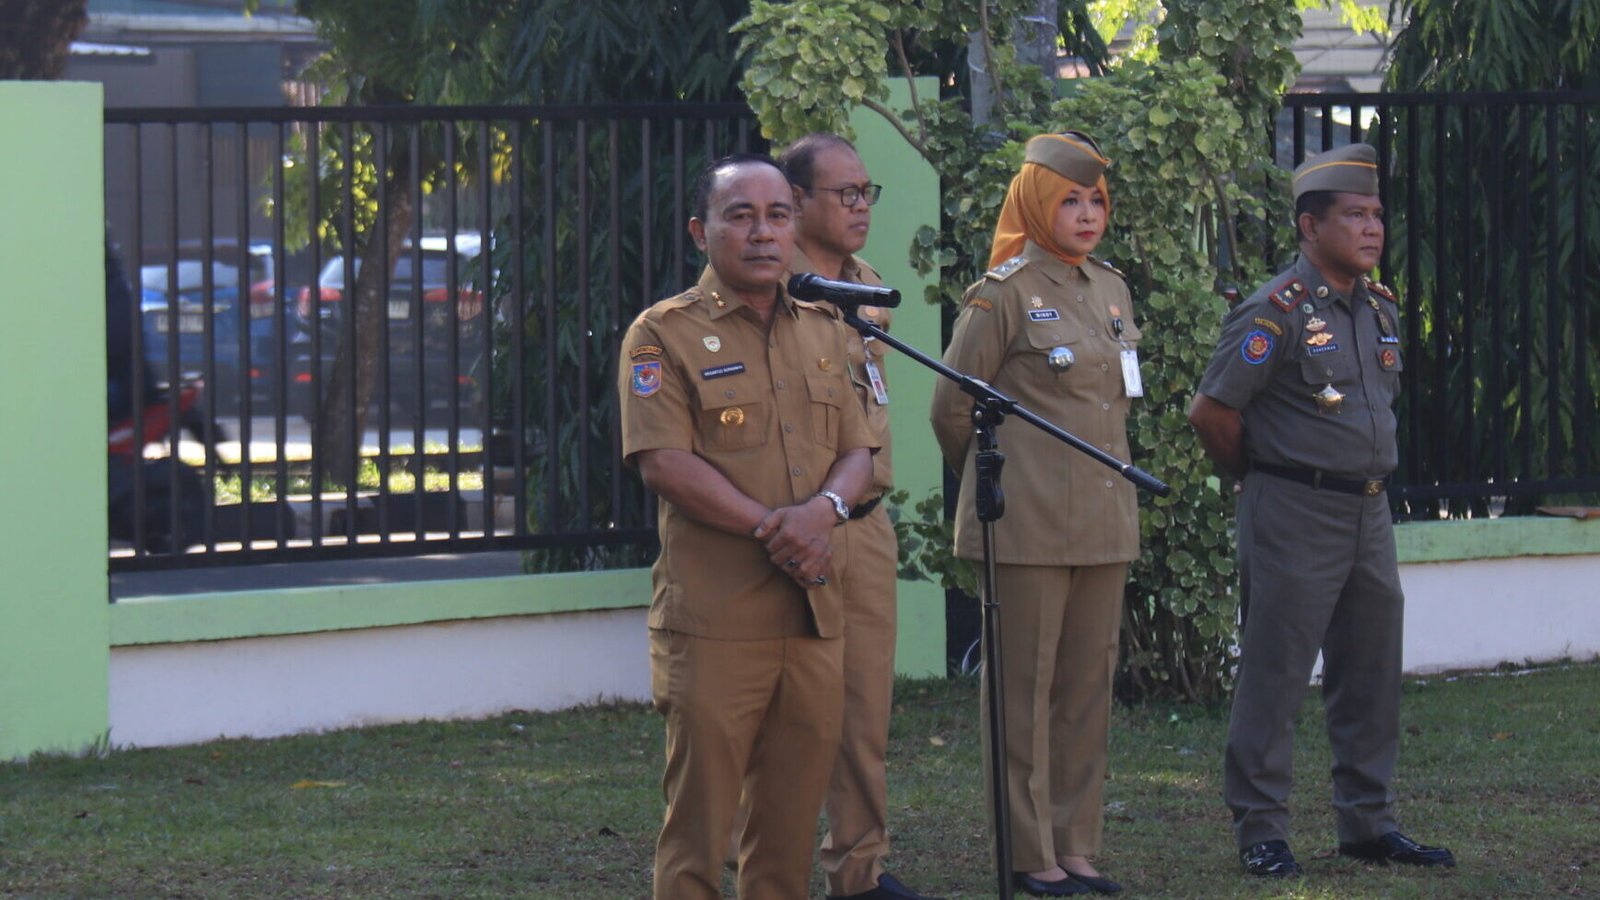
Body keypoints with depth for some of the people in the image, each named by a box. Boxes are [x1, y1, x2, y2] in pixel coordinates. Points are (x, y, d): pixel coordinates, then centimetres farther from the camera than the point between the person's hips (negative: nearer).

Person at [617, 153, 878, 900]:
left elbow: (856, 450, 14)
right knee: (700, 816, -4)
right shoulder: (665, 335, -2)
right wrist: (773, 526, -17)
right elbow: (664, 463, -12)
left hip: (814, 612, 5)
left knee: (792, 819, 7)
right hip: (715, 616, -5)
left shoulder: (821, 332, 17)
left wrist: (826, 508, -9)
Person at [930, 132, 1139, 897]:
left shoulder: (1112, 291, 12)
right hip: (1029, 522, -7)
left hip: (1104, 519, 7)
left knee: (1089, 685, 9)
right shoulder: (1003, 295, -8)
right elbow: (952, 409, -4)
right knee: (1025, 688, -1)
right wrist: (990, 480, 8)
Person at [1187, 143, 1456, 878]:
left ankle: (1369, 823, 20)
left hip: (1370, 510, 8)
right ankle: (1259, 831, 2)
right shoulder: (1277, 312, -13)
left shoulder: (1381, 308, 11)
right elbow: (1212, 410, -13)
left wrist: (1371, 474, 17)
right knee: (1274, 676, -3)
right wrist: (1259, 475, 0)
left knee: (1371, 675, 11)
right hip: (1296, 514, -8)